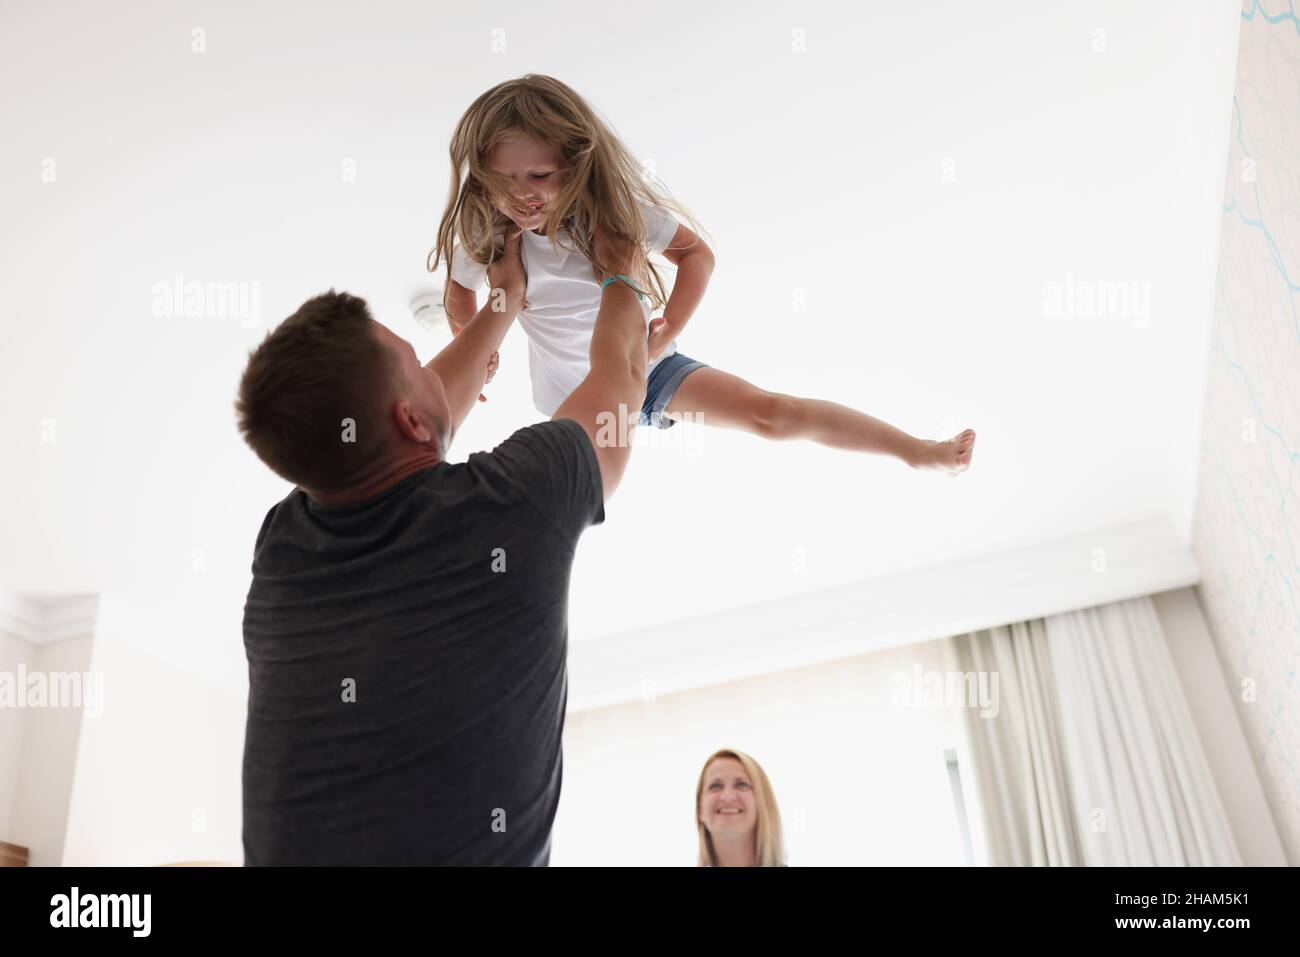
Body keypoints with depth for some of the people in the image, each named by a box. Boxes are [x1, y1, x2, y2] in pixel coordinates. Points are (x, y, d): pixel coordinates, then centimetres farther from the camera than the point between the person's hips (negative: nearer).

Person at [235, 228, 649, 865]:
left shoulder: (280, 543, -5)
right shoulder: (512, 502, -16)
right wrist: (621, 275, 24)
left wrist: (503, 304, 27)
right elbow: (621, 374, 3)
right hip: (484, 843, -4)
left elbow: (408, 430, 14)